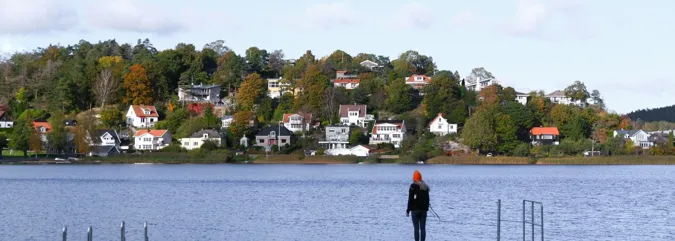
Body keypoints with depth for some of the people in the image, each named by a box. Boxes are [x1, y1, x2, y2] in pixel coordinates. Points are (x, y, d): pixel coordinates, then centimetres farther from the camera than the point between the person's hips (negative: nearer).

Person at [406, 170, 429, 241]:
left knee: (416, 228, -4)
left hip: (415, 209, -5)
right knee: (423, 228, 6)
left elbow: (410, 199, -10)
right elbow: (427, 199, 14)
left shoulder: (413, 186, -9)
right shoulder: (425, 187, 9)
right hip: (424, 209, 5)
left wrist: (408, 210, -5)